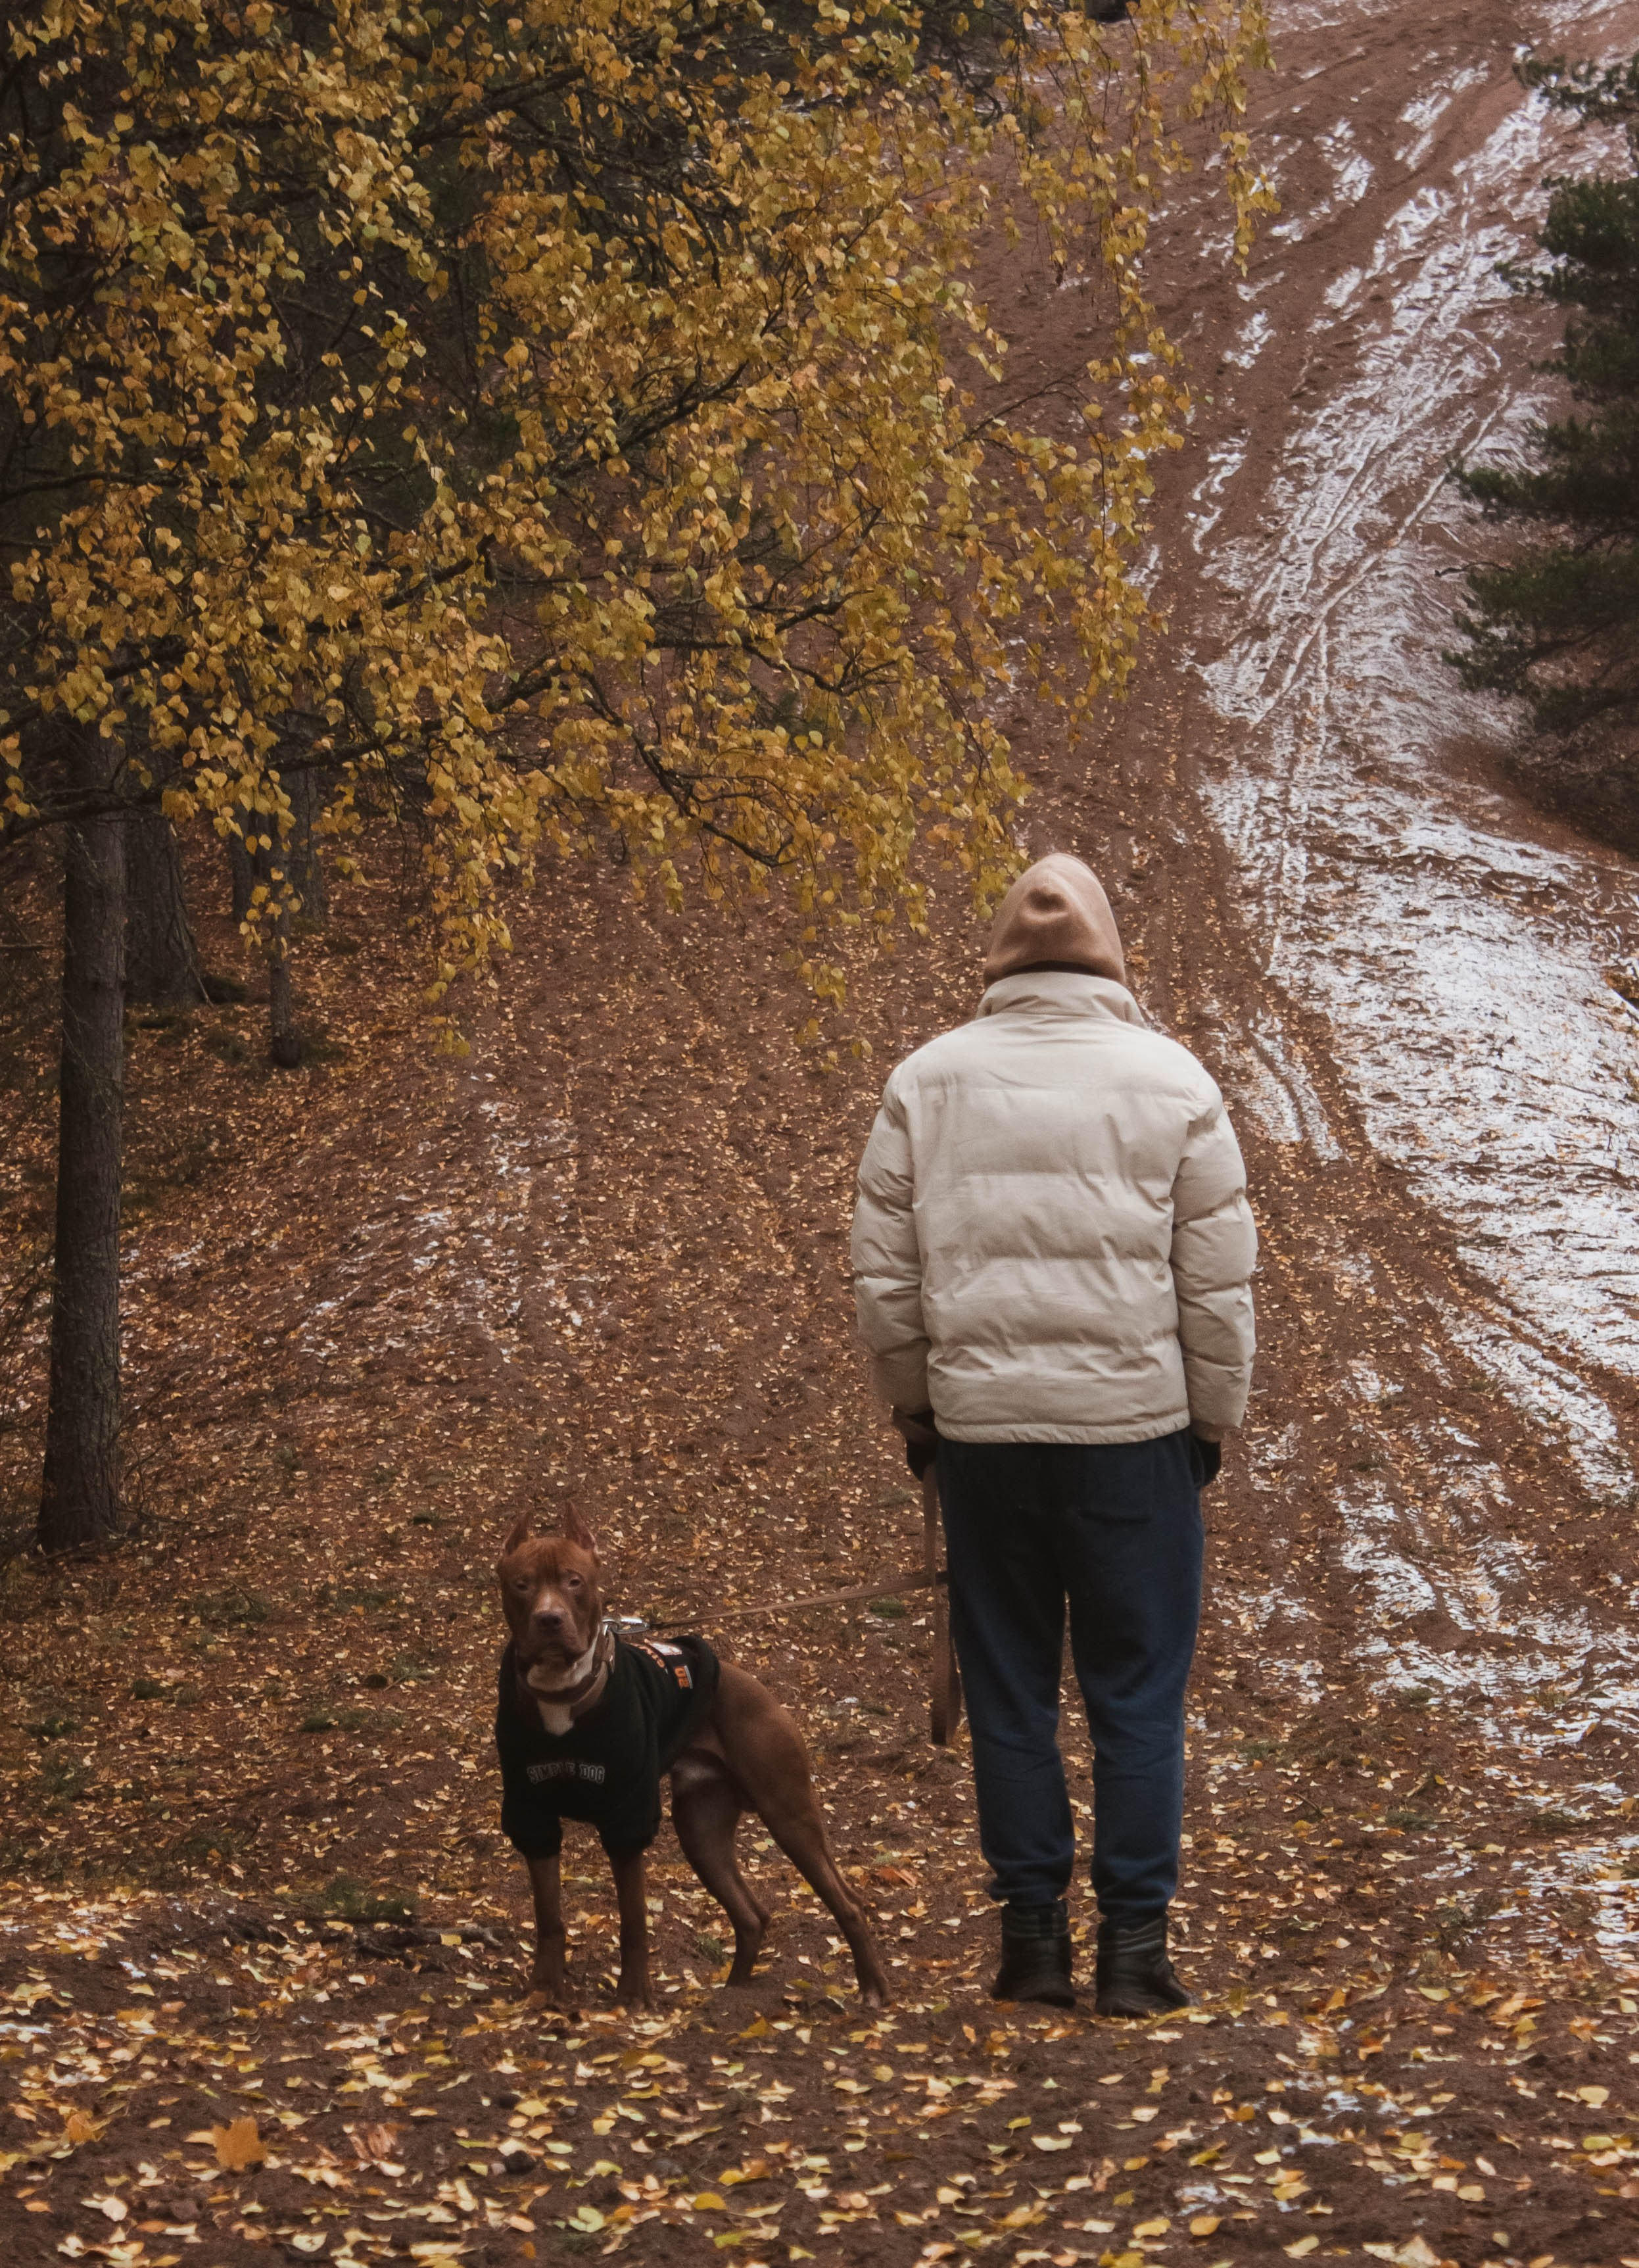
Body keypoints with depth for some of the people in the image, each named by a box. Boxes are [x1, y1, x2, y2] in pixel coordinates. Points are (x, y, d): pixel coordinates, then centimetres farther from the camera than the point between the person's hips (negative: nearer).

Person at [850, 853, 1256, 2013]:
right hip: (1135, 1427, -1)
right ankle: (1134, 1940, 7)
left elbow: (885, 1273, 6)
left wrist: (916, 1406, 18)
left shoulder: (928, 1080, 3)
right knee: (1137, 1692, 6)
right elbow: (1219, 1281, 0)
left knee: (1009, 1689, 11)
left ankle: (1034, 1932, 15)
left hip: (982, 1431, 2)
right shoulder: (1170, 1080, -2)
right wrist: (1214, 1422, 11)